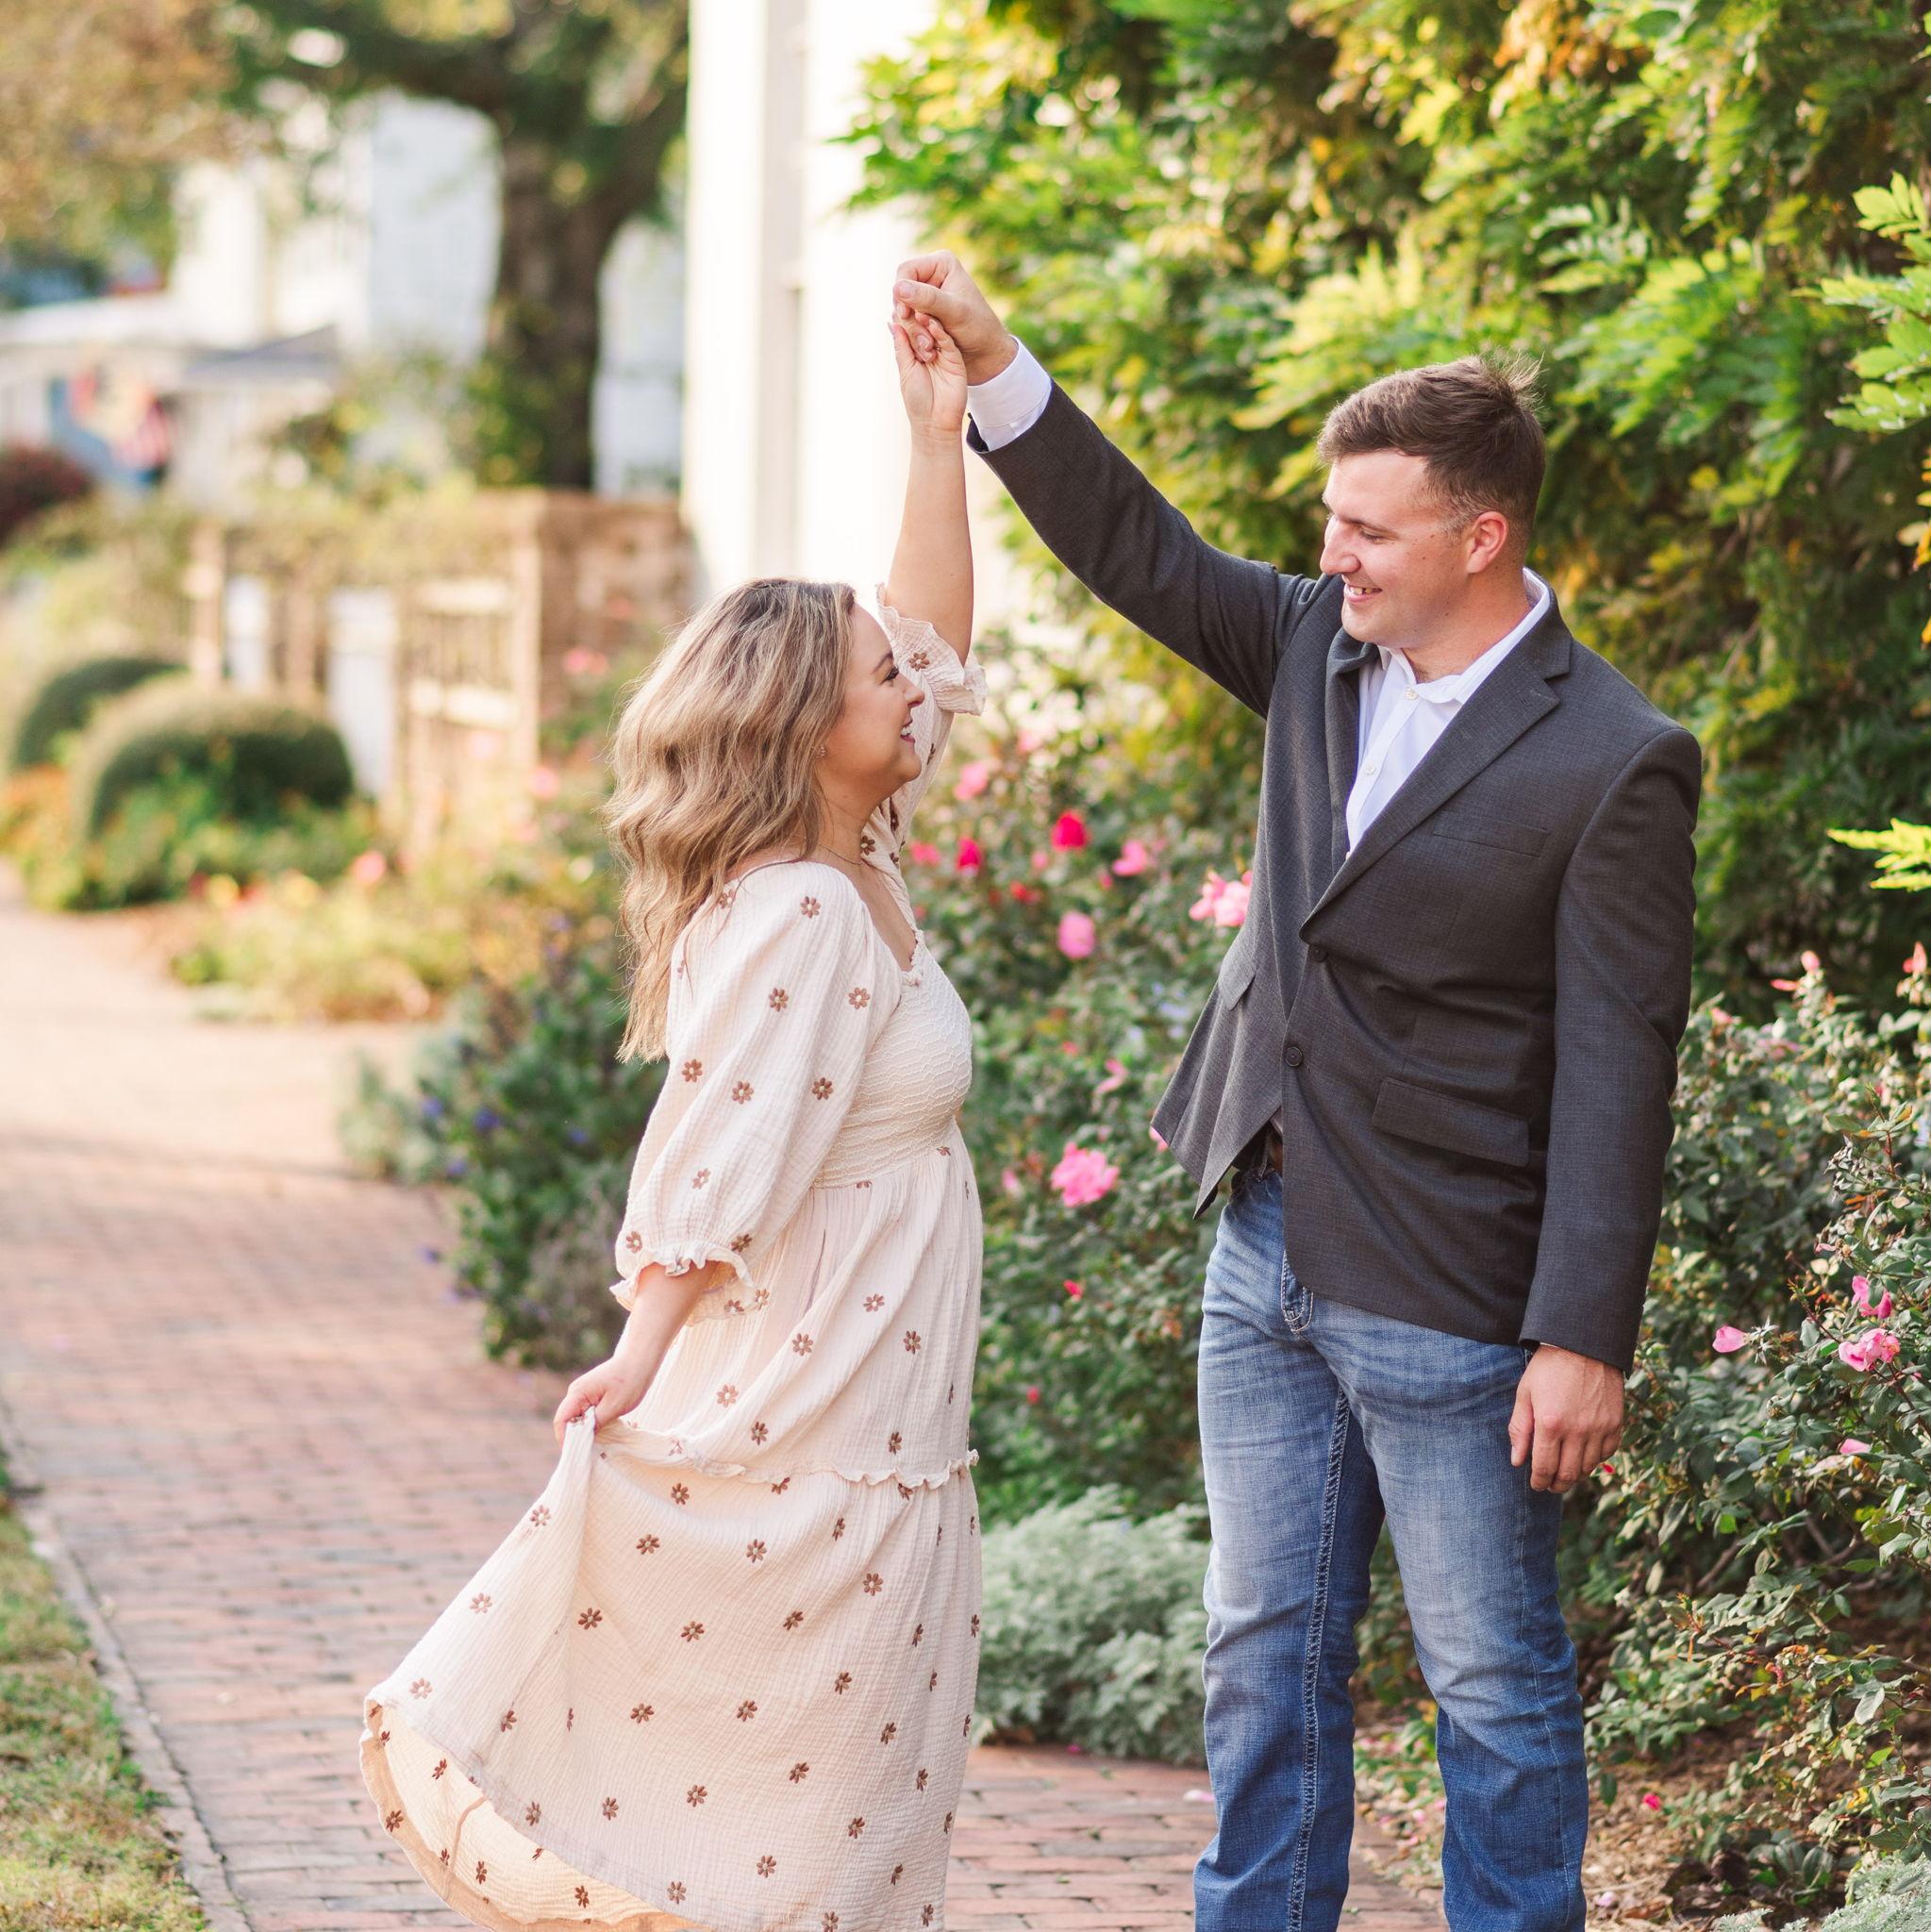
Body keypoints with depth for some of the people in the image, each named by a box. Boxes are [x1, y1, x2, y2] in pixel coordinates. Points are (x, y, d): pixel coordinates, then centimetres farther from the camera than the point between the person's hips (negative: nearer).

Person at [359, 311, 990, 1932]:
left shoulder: (857, 866, 8)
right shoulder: (794, 914, -19)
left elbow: (935, 645, 15)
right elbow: (716, 1157, -19)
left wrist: (942, 436, 12)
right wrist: (647, 1357, -17)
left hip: (862, 1427, 9)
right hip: (804, 1429, -9)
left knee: (829, 1785, 13)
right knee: (778, 1800, -3)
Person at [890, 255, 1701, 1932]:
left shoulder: (1615, 762, -15)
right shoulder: (1322, 647, 4)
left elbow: (1616, 1068, -16)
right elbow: (1143, 554, 13)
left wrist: (1584, 1339, -18)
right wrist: (991, 369, 0)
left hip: (1446, 1296, -7)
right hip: (1268, 1256, 7)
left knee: (1495, 1684, 4)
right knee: (1267, 1652, 15)